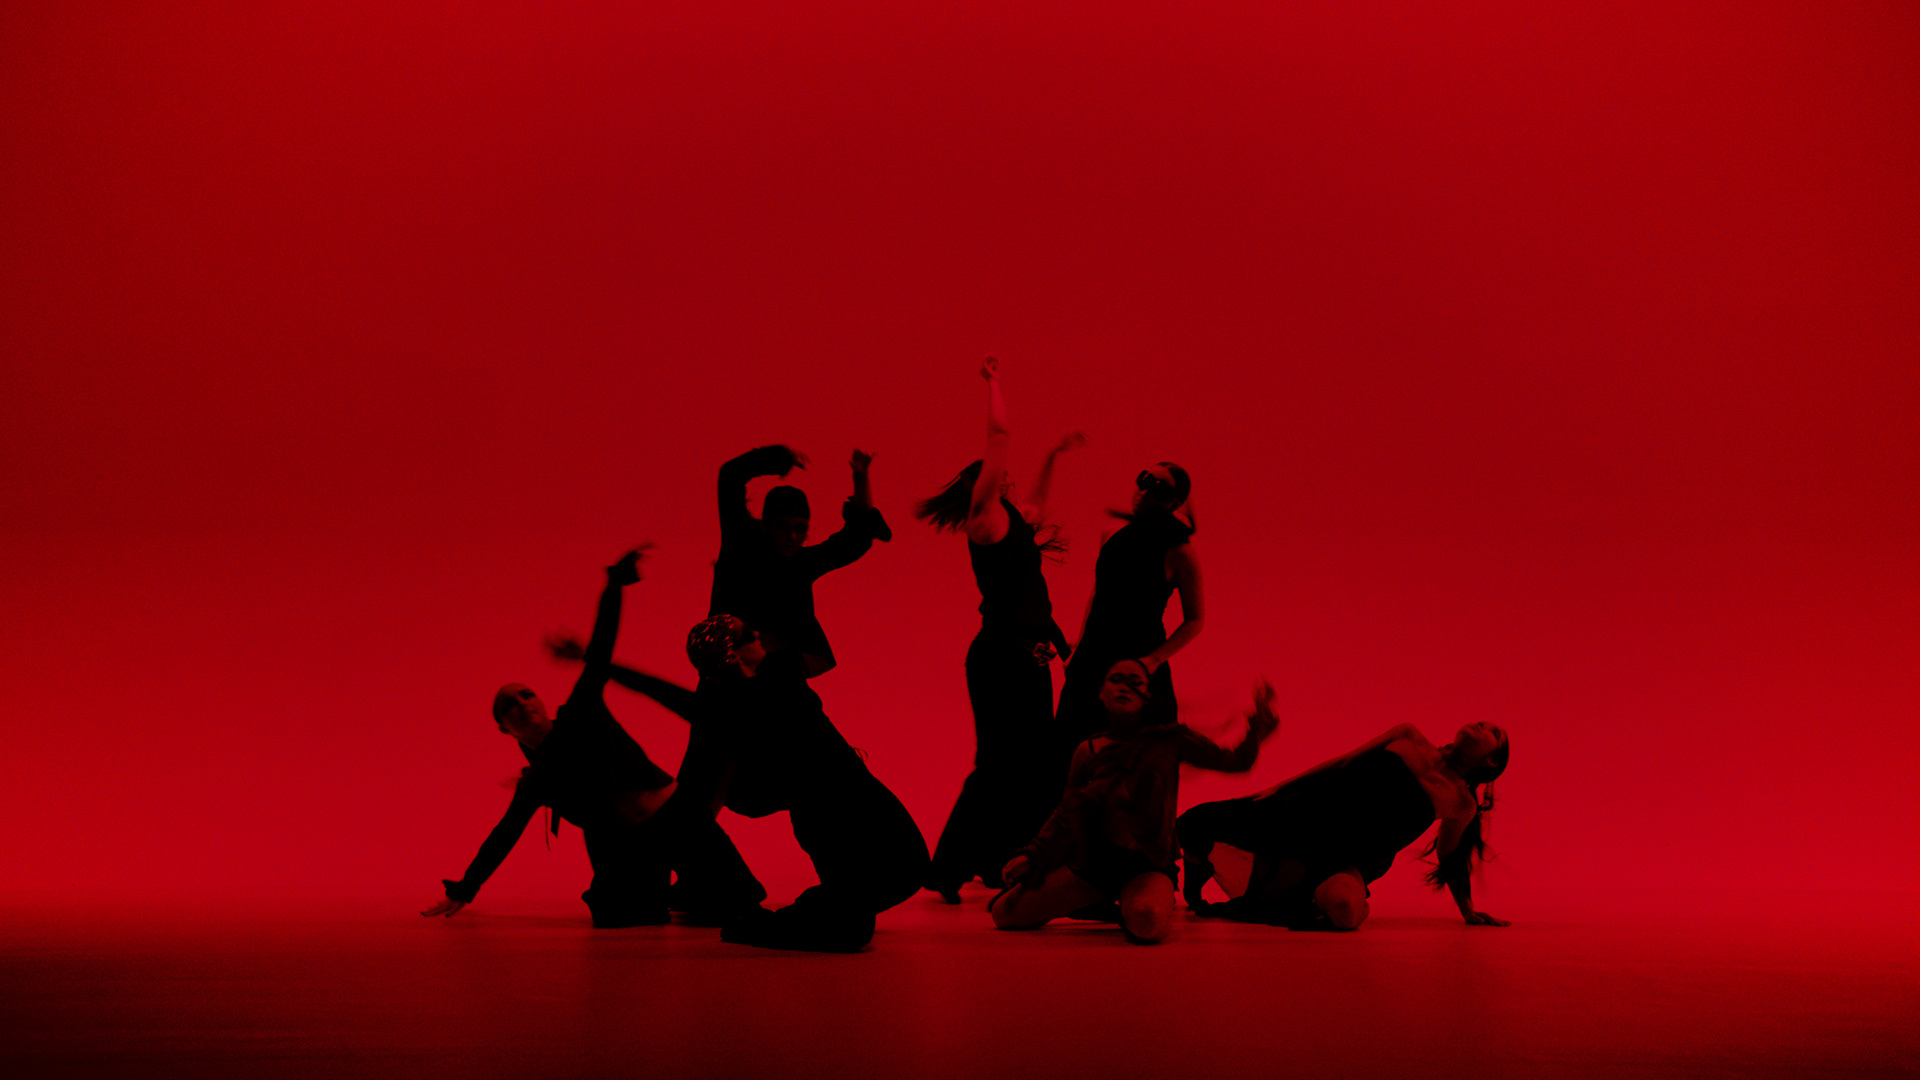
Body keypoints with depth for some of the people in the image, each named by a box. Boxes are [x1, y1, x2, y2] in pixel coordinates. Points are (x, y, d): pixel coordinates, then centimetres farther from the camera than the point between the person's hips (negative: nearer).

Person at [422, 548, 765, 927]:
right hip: (624, 849, 2)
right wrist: (463, 892, 17)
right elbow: (504, 835, 17)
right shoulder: (534, 783, 10)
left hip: (674, 819, -2)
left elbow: (600, 656, 0)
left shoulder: (580, 715, 7)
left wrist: (614, 586, -8)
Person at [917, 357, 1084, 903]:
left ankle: (1004, 865, 16)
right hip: (1001, 657, -9)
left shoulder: (1012, 522, 18)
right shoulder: (985, 520, -6)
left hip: (1027, 659, 9)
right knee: (1000, 767, -9)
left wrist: (1053, 456, 41)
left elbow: (1037, 507, 43)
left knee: (1035, 768, 10)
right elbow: (1000, 435, -10)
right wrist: (994, 384, -1)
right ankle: (949, 869, -4)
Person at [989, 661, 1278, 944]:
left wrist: (1259, 719, -3)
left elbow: (1237, 761, 8)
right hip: (1094, 860, 2)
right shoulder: (1089, 751, 7)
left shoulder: (1170, 740, 4)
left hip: (1148, 864, -2)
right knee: (1005, 912, -10)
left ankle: (1132, 907, 1)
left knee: (1147, 923, -38)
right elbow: (1068, 814, 12)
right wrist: (1032, 856, 4)